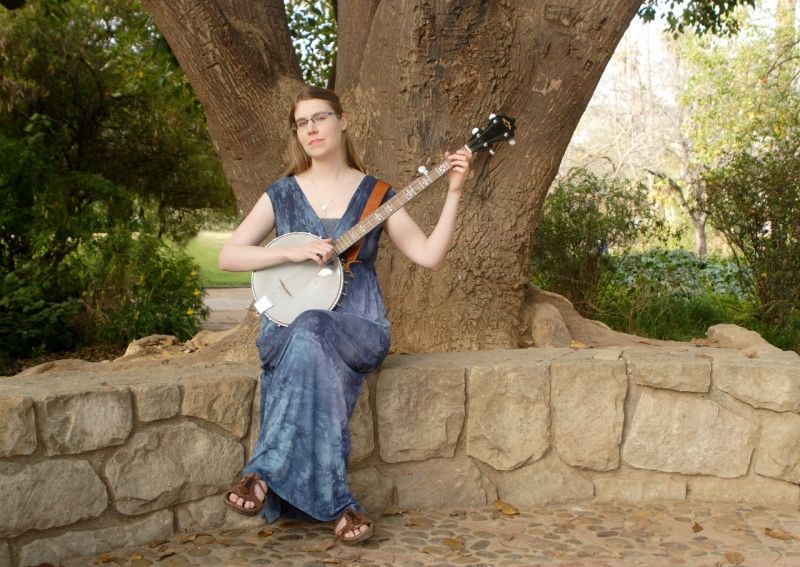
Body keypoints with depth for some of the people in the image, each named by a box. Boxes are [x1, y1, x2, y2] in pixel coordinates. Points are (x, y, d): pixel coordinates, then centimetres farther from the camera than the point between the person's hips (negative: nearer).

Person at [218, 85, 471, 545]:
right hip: (287, 324, 1)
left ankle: (268, 473, -34)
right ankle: (336, 503, -36)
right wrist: (293, 252, -15)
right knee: (311, 348, -37)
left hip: (359, 329, -1)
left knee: (311, 336, -37)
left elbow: (429, 255, -1)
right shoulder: (282, 195, 8)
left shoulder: (374, 193, 6)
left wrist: (454, 193, -10)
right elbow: (228, 256, -1)